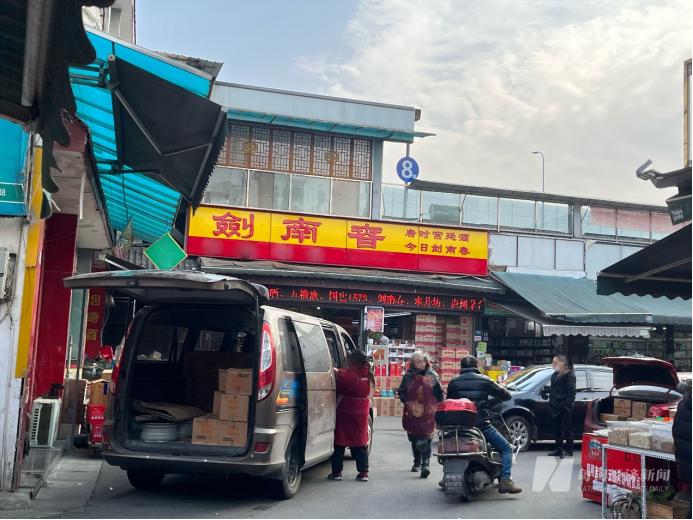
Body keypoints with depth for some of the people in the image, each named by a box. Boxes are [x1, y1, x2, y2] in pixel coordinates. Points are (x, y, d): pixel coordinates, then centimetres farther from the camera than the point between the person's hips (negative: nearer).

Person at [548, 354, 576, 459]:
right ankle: (559, 449, 19)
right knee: (557, 429, 12)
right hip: (555, 407, 9)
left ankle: (568, 450, 4)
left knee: (566, 429, -3)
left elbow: (571, 392, -15)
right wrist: (551, 401, 14)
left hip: (564, 407, -9)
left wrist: (567, 405, -21)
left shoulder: (569, 375, -8)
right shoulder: (555, 375, 17)